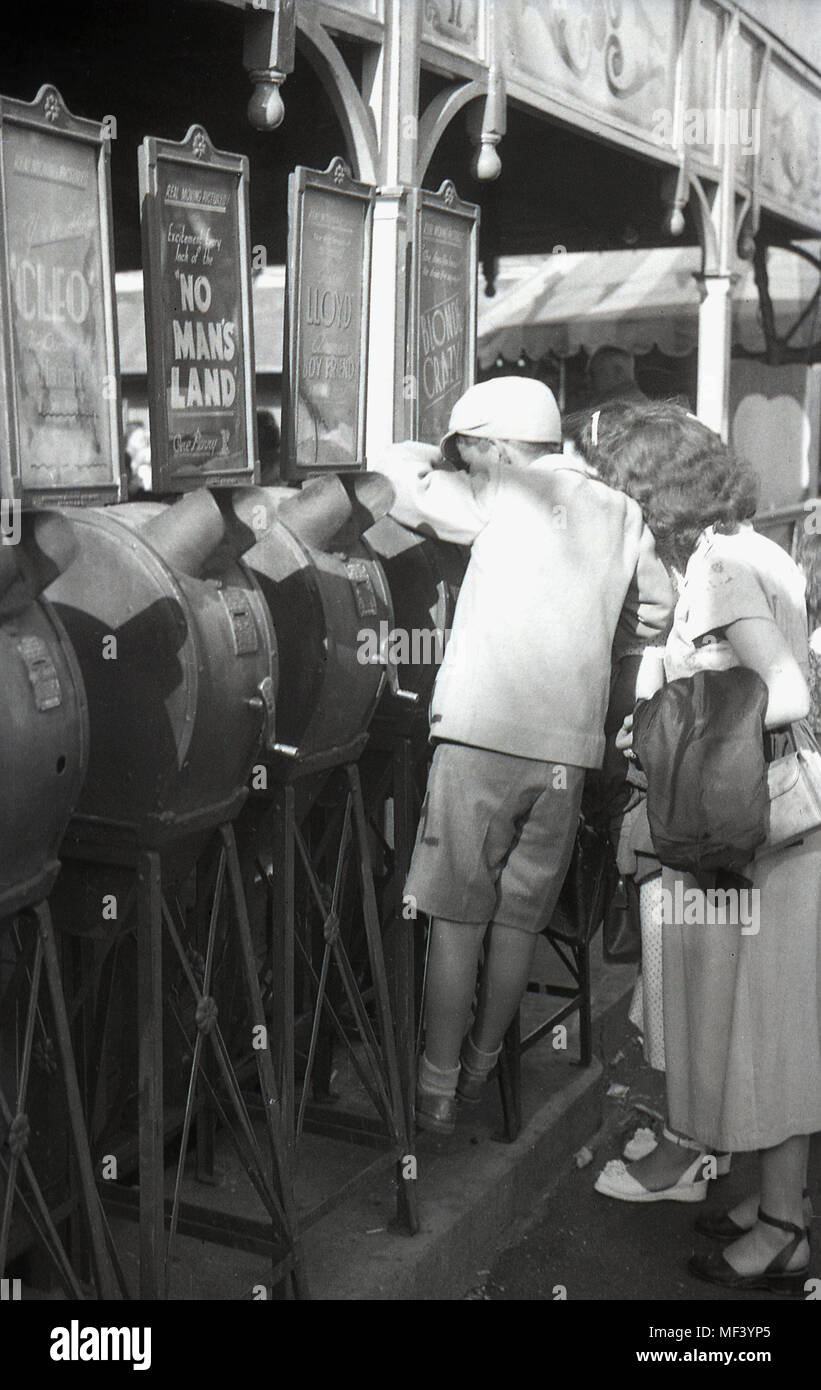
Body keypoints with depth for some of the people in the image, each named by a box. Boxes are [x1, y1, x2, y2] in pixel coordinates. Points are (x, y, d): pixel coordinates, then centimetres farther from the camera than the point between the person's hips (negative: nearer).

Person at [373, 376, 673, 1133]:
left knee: (458, 918, 5)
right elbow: (658, 614, 18)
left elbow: (390, 467, 3)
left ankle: (438, 1085, 12)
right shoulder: (620, 512, 13)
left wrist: (437, 459, 21)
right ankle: (483, 1066, 29)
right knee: (520, 920, 15)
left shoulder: (501, 497, 0)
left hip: (481, 735, -4)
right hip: (569, 742, 5)